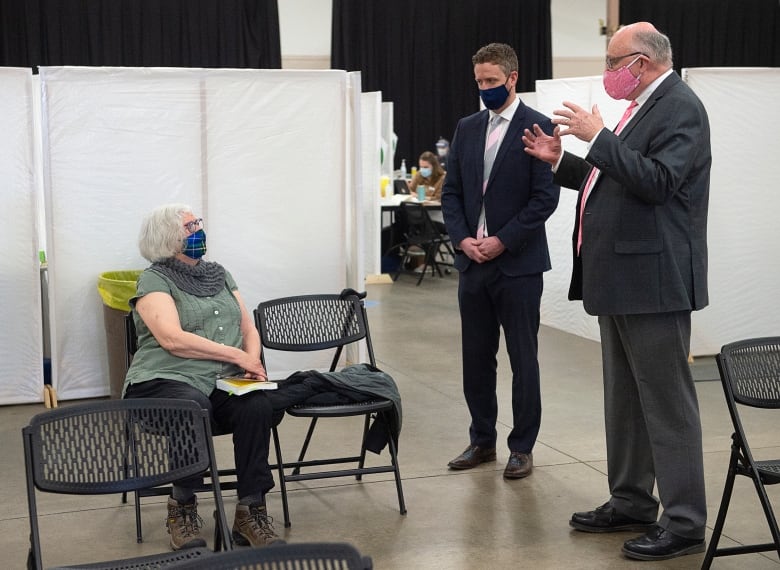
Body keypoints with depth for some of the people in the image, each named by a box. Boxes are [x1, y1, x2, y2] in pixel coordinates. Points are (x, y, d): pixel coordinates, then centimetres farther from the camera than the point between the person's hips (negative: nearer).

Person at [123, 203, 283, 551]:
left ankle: (251, 511, -22)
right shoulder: (154, 280, 0)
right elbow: (172, 339, -15)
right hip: (166, 380, -5)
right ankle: (182, 507, -16)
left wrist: (253, 361, -4)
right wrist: (237, 356, -15)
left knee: (257, 406, -28)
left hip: (224, 383, 5)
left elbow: (249, 329, 19)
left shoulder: (219, 274, 20)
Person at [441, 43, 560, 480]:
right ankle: (482, 441, 24)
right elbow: (452, 192, 11)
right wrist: (463, 239, -4)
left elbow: (546, 197, -11)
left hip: (518, 263, -5)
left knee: (523, 359, 3)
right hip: (473, 262, 5)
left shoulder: (537, 127, -6)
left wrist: (502, 241, -15)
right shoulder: (467, 128, 11)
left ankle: (522, 447, 14)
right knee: (476, 357, 11)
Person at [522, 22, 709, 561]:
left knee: (667, 401, -5)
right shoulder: (643, 108, 16)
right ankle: (631, 502, 28)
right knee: (624, 399, 16)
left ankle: (684, 522, 3)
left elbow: (656, 182, -24)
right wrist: (561, 159, 14)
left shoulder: (679, 107, -12)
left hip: (653, 279, -10)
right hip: (620, 278, 10)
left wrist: (598, 137, -21)